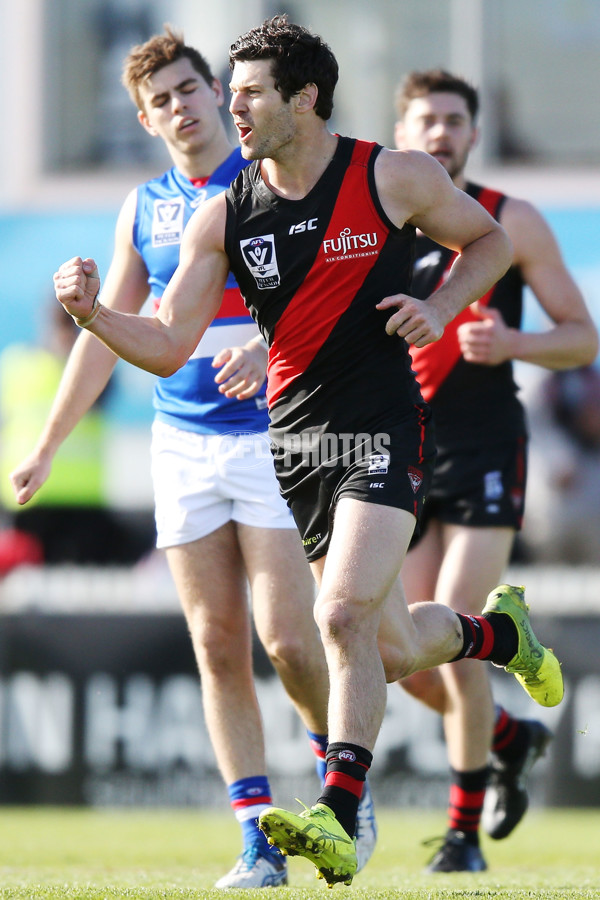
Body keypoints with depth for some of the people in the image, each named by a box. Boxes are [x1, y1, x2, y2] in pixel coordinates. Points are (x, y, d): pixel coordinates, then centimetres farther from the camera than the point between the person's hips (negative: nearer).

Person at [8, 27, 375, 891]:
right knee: (217, 646, -1)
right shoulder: (144, 208, 12)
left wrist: (270, 345, -31)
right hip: (182, 441, 4)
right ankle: (258, 841, 1)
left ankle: (341, 772, 15)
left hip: (277, 437, -4)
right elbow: (106, 336, 19)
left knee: (287, 636, -12)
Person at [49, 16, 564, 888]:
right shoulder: (223, 216, 1)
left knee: (346, 616, -22)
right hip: (292, 437, 4)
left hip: (383, 433, -4)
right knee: (394, 647, 10)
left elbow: (490, 240, 10)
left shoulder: (394, 178, -6)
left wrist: (442, 307, -8)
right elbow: (169, 347, 1)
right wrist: (93, 312, -16)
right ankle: (498, 630, 43)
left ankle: (340, 817, -19)